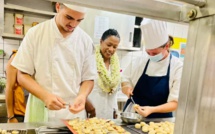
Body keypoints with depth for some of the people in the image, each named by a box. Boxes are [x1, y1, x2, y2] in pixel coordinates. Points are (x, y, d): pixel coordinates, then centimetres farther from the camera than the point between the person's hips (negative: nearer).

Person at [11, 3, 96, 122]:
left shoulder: (85, 40, -4)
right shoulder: (35, 33, -8)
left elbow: (88, 78, 1)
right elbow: (23, 75, -5)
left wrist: (82, 96, -19)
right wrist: (45, 96, -21)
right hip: (41, 111, -1)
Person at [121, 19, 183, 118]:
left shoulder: (178, 67, -11)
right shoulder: (139, 62, -4)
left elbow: (175, 103, -11)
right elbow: (125, 82, 9)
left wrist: (152, 109, -26)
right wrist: (126, 88, -12)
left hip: (158, 120, 0)